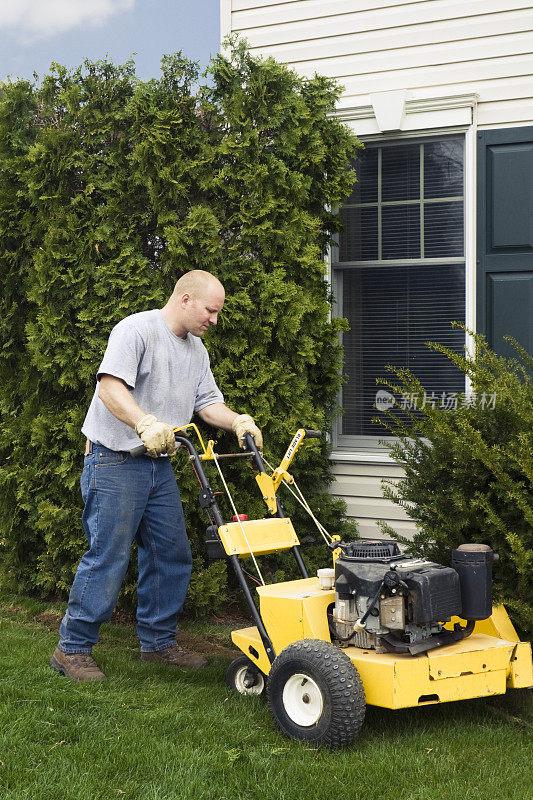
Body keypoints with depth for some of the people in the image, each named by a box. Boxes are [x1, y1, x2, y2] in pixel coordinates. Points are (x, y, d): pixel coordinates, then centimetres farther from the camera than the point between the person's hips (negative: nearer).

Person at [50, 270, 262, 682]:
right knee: (108, 557, -9)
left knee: (173, 554, 10)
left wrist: (237, 421, -7)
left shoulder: (196, 350, 16)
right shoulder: (136, 330, -13)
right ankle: (73, 648, 2)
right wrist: (146, 423, -40)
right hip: (115, 462, -9)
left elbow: (208, 401, 14)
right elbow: (110, 387, -24)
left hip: (159, 464, 9)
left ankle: (158, 641, 23)